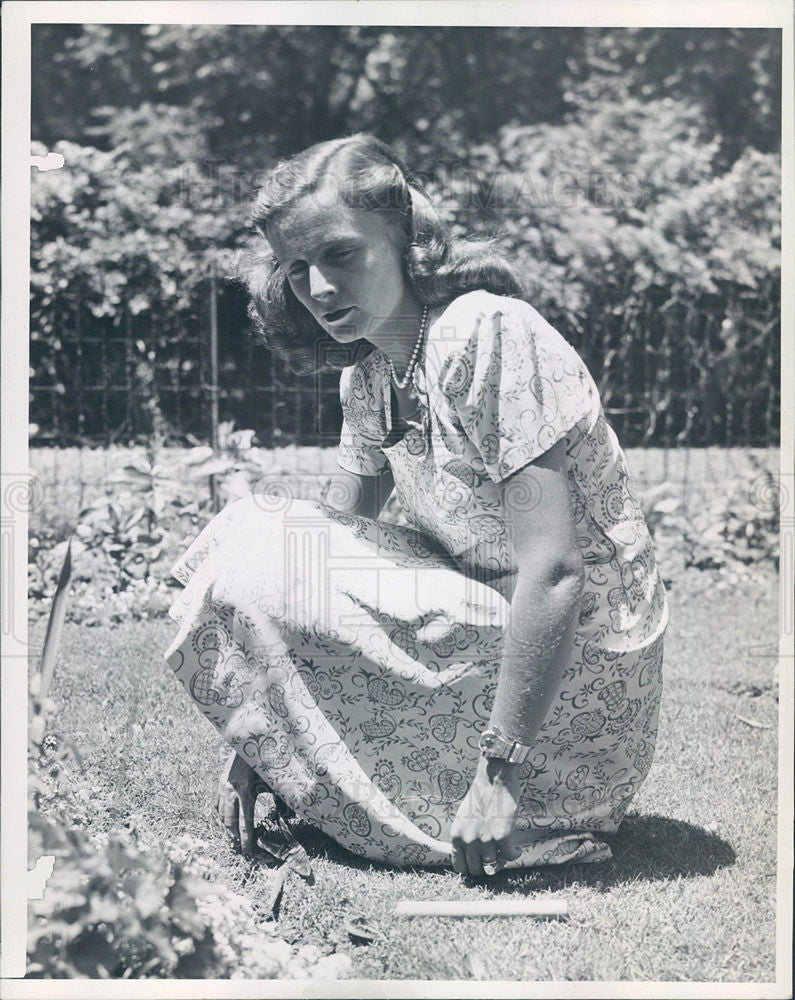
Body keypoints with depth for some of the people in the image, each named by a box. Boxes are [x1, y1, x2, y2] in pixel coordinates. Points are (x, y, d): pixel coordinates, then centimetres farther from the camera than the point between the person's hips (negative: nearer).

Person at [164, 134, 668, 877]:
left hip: (578, 668, -8)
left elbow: (553, 573, -26)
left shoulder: (489, 335, -21)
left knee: (258, 575, -14)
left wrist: (499, 773, -25)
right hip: (486, 620, 8)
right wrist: (255, 741, -1)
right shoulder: (368, 375, 6)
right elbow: (333, 540, 7)